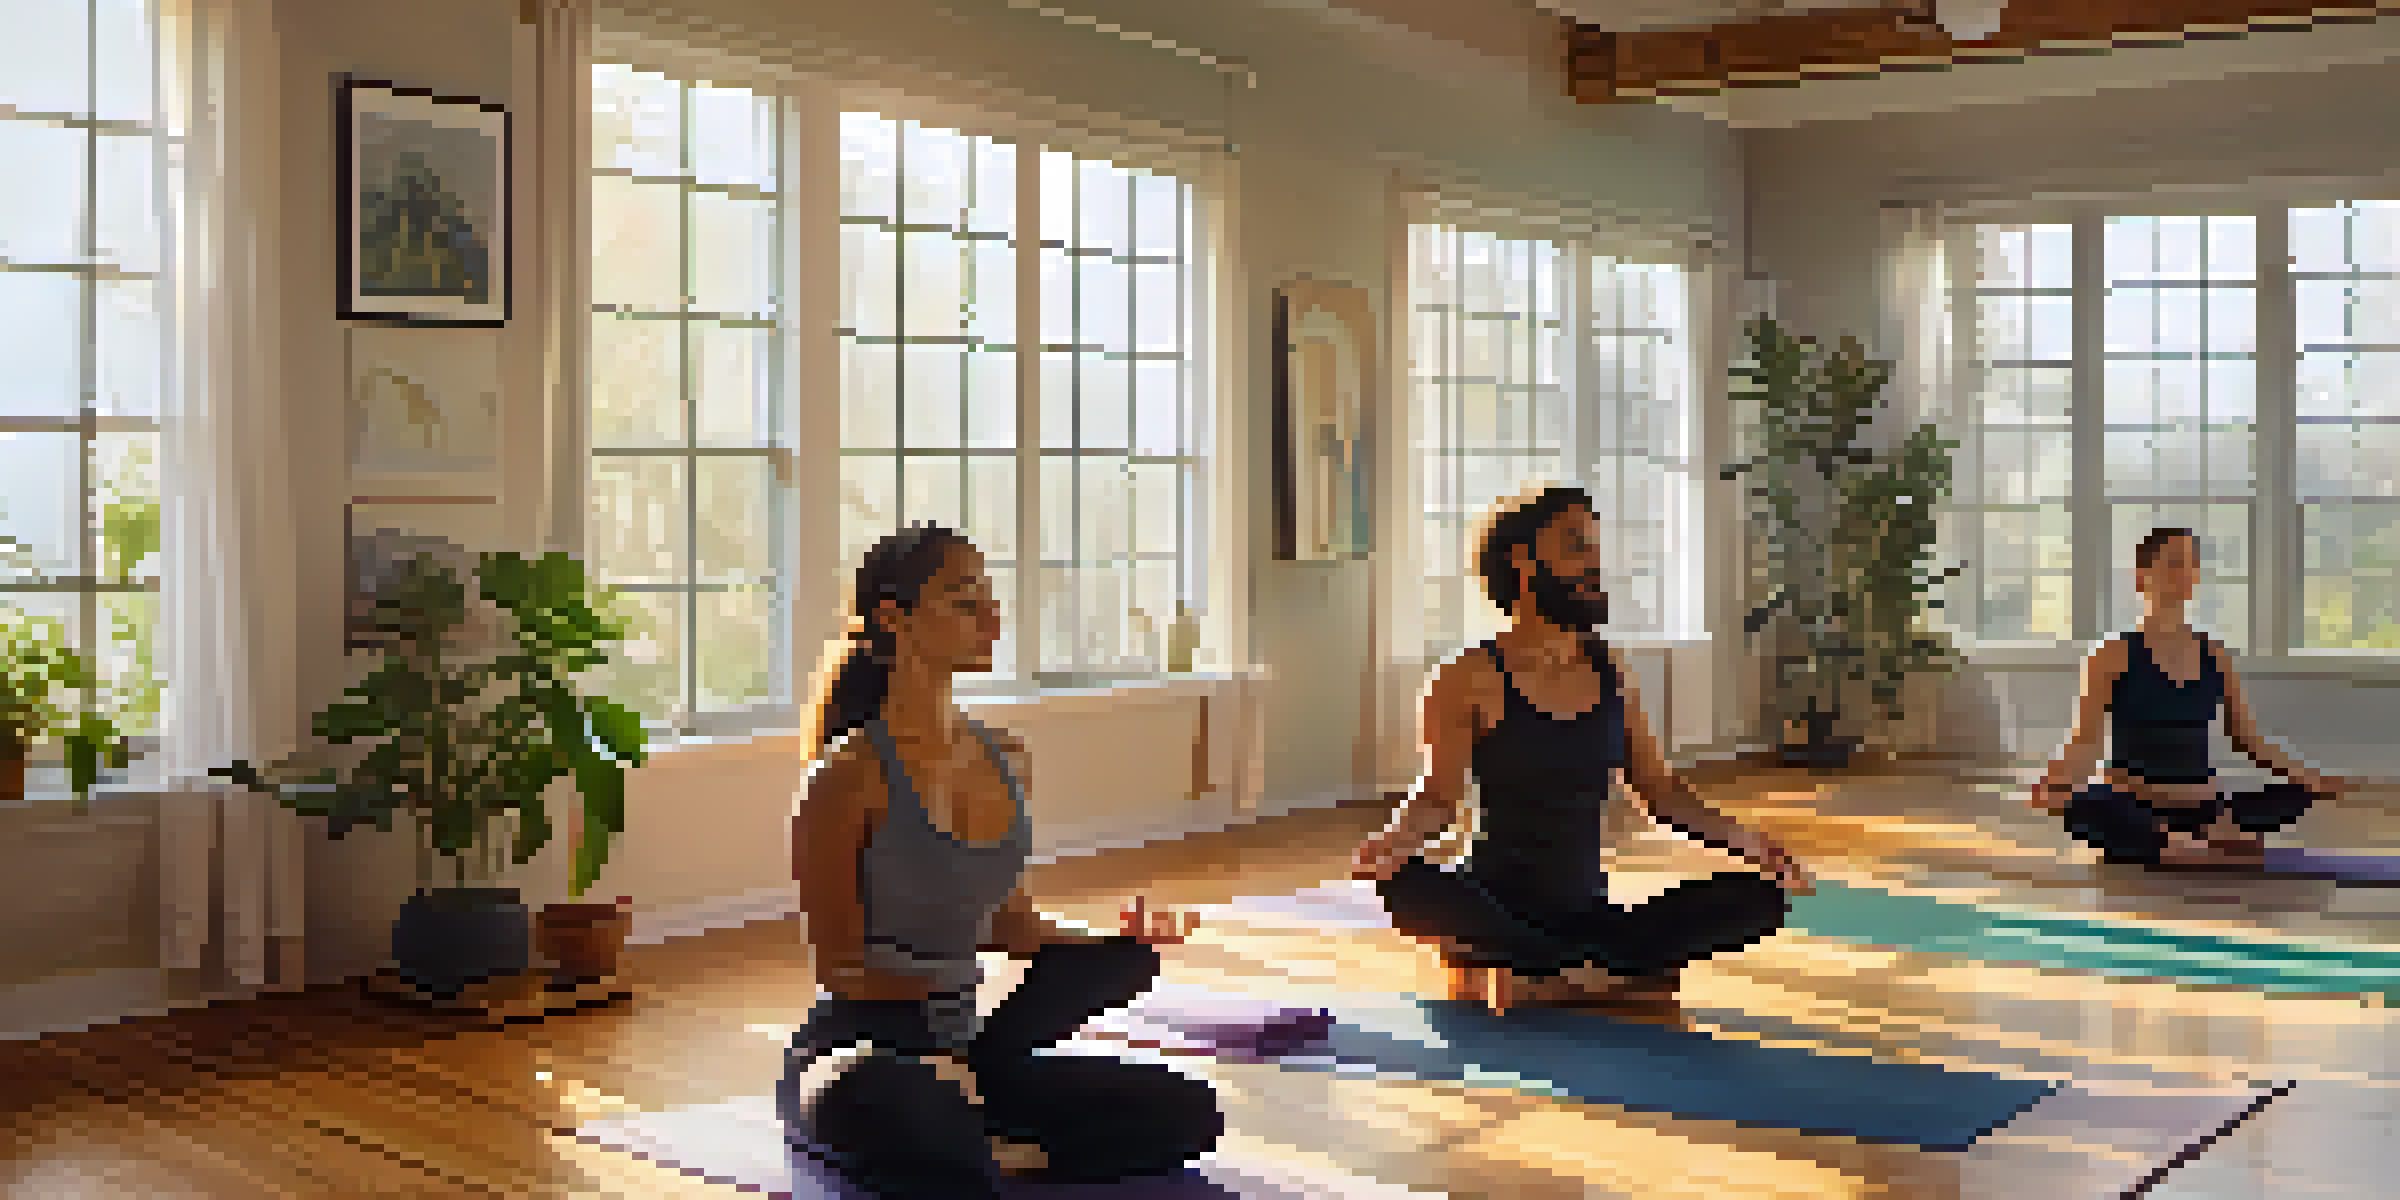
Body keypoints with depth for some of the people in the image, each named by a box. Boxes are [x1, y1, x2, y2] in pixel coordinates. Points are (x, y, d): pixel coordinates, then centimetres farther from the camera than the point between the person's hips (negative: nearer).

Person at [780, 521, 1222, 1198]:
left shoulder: (1005, 761, 7)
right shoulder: (852, 775, -13)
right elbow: (840, 963, -11)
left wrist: (1115, 947, -2)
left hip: (964, 1048, 7)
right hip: (863, 1052, -7)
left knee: (1185, 1111, -8)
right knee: (920, 1107, -44)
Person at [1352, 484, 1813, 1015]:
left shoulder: (1610, 671, 6)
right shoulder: (1473, 678, -7)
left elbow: (1660, 787, 10)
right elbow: (1438, 797, -8)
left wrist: (1745, 843, -3)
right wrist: (1395, 839, -29)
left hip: (1590, 917, 4)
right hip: (1503, 916, -4)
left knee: (1760, 896, -13)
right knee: (1411, 887, -37)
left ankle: (1538, 982, -15)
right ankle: (1618, 980, -20)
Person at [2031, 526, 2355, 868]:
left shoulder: (2215, 655, 10)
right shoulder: (2116, 654, -3)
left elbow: (2249, 740, 17)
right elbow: (2085, 741, -11)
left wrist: (2309, 778, 5)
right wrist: (2055, 783, -32)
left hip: (2202, 809, 4)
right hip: (2135, 814, -4)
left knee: (2299, 793, -18)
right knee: (2083, 807, -38)